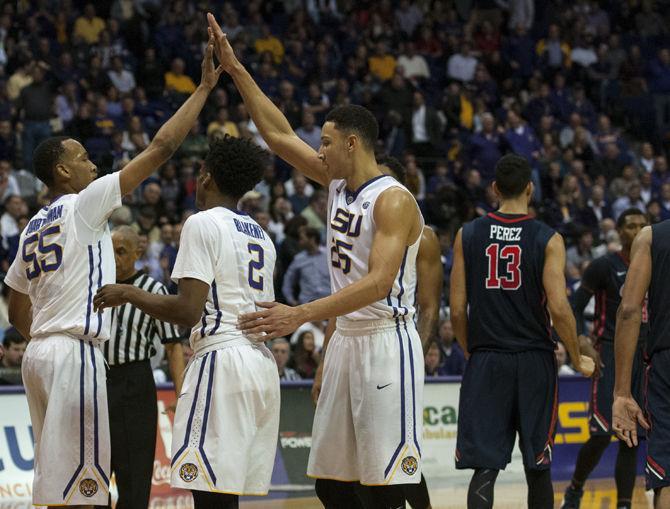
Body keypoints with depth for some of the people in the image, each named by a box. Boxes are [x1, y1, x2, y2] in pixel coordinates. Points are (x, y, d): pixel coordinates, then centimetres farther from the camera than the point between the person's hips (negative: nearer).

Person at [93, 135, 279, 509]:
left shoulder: (203, 224, -6)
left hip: (223, 360, -9)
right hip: (263, 362, 9)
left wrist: (129, 294, -1)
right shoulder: (261, 235, 19)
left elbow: (188, 312, -14)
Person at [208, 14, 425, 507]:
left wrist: (302, 315, -34)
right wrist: (236, 70, 9)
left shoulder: (393, 200, -16)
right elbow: (280, 136, 16)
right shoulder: (340, 184, 11)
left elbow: (378, 283, -26)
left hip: (386, 342, -9)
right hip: (346, 340, 9)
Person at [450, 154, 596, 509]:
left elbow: (457, 310, 2)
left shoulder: (468, 235, 2)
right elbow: (558, 309, -11)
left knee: (484, 465, -3)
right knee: (538, 465, 12)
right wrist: (578, 359, 3)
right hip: (534, 360, -1)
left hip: (485, 360, 1)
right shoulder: (548, 240, -4)